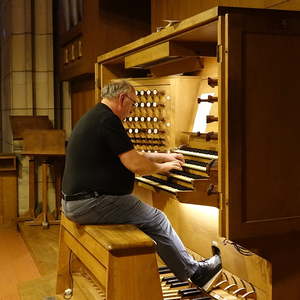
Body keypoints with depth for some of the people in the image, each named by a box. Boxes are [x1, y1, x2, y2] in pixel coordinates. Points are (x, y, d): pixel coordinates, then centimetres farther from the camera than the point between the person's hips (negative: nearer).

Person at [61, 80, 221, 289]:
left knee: (148, 216, 19)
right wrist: (162, 167, 1)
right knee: (156, 220, -1)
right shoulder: (108, 120, -16)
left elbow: (128, 154, 27)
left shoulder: (94, 117, 17)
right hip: (90, 204, -11)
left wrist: (164, 156, 31)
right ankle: (195, 272, 13)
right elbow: (135, 165, -19)